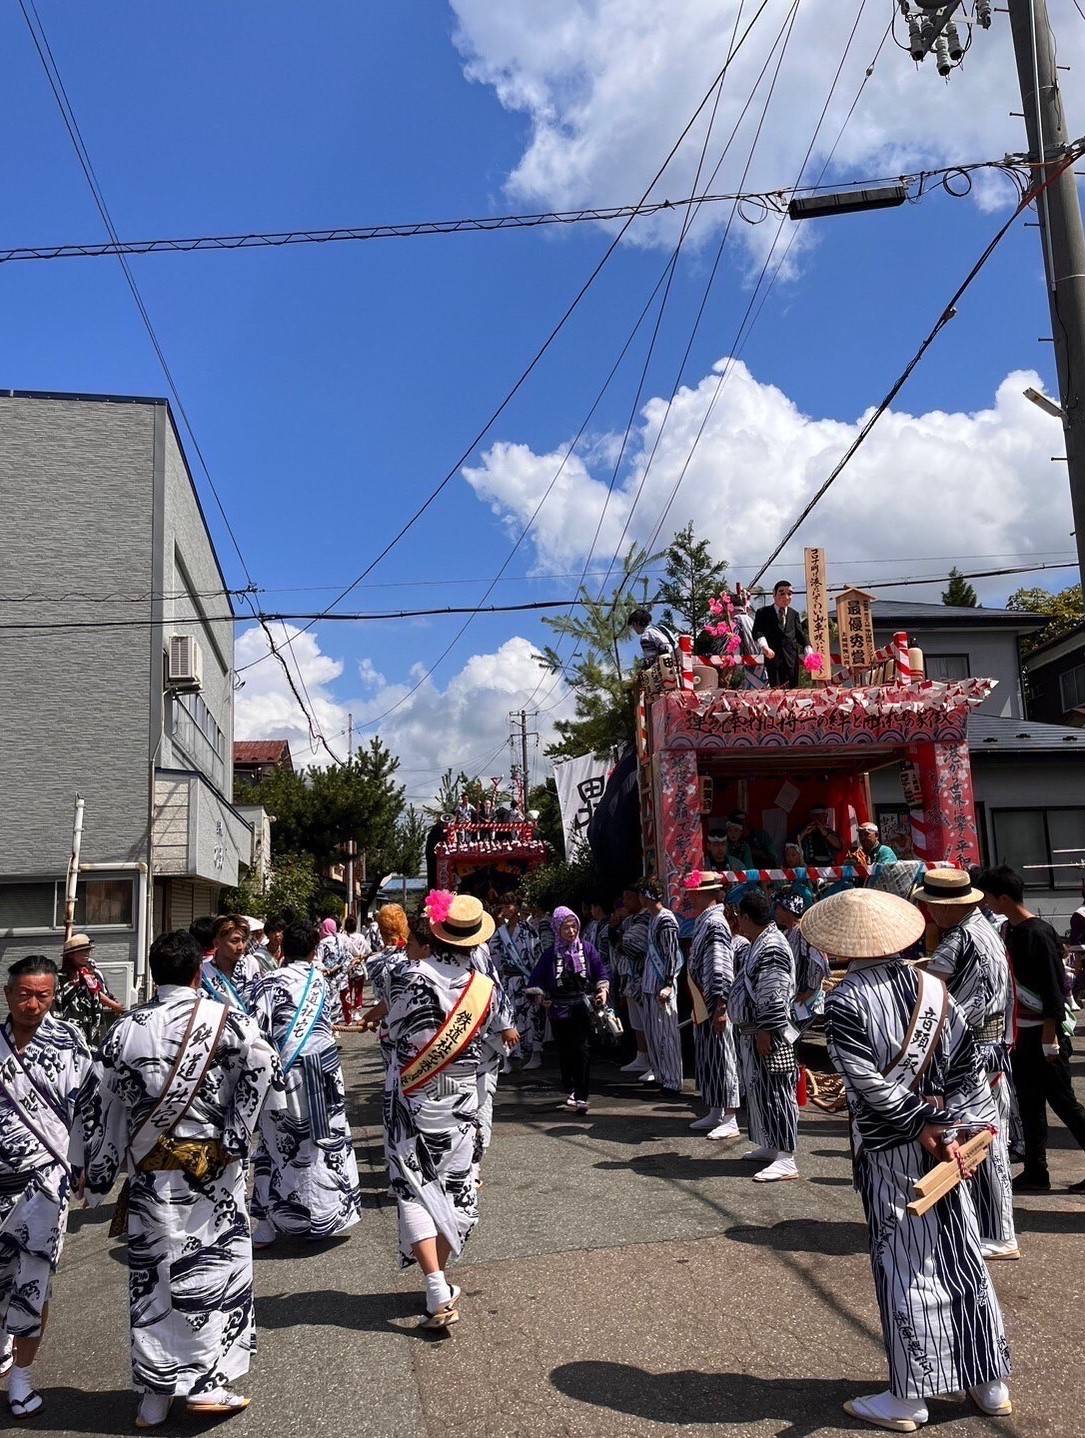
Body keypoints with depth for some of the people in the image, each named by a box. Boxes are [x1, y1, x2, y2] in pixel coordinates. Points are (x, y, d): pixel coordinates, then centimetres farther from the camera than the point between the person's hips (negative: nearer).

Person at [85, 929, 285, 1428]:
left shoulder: (124, 1029, -2)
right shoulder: (223, 1017, -10)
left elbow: (112, 1110, 4)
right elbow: (264, 1064, -25)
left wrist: (99, 1178, 15)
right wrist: (237, 1137, -14)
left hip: (149, 1172, 3)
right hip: (211, 1167, -2)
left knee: (151, 1275, 13)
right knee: (215, 1267, 11)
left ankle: (154, 1397, 24)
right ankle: (206, 1383, 16)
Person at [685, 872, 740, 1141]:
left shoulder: (714, 924, -18)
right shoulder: (702, 922, 13)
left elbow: (721, 968, -23)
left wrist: (720, 1006, -25)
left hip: (715, 1007, -10)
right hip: (702, 1006, 10)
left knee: (721, 1060, -2)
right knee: (706, 1060, 16)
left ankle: (729, 1120, 6)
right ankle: (715, 1114, 26)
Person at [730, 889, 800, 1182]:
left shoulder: (771, 949, -20)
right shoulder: (759, 944, 14)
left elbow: (774, 998, -24)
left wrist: (765, 1031, -23)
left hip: (766, 1035, -11)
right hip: (753, 1032, 11)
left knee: (774, 1092, -6)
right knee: (759, 1091, 17)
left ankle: (786, 1159, -1)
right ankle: (770, 1146, 28)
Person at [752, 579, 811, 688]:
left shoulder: (794, 614, 20)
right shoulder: (763, 612, 7)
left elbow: (800, 634, 16)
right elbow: (757, 631, -5)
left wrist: (808, 649, -2)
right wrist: (764, 646, -24)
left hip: (792, 658, 4)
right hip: (773, 657, -4)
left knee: (792, 688, 0)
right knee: (776, 689, -9)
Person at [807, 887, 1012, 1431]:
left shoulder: (844, 1002, -16)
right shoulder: (930, 986, -1)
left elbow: (869, 1083, -21)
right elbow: (967, 1064, -4)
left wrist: (920, 1124, -11)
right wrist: (945, 1126, -6)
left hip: (888, 1150, -5)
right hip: (942, 1142, 5)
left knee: (904, 1267, 5)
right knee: (962, 1256, 16)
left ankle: (908, 1397, 17)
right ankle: (990, 1381, 29)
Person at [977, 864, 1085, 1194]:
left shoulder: (1038, 933, -19)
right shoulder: (1011, 930, 8)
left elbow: (1053, 989, -20)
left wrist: (1050, 1039, -19)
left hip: (1043, 1033, -9)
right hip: (1021, 1033, 9)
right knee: (1029, 1103, 13)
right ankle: (1036, 1173, 21)